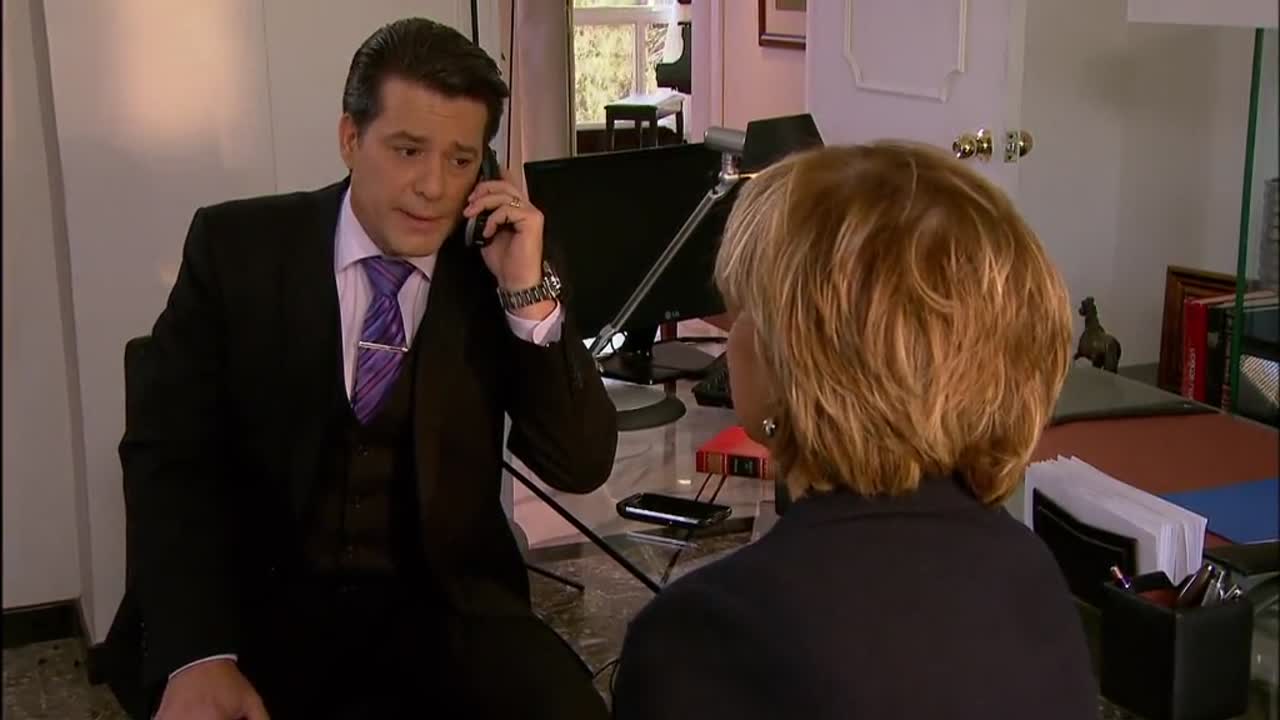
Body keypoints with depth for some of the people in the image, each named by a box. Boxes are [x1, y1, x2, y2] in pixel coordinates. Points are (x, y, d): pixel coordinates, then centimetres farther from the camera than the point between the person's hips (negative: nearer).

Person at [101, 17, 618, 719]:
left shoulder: (496, 269, -1)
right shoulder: (236, 246, -4)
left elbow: (581, 467, -4)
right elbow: (168, 455, -7)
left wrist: (530, 294, -16)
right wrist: (197, 655, -21)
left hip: (439, 605, 1)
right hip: (254, 603, -1)